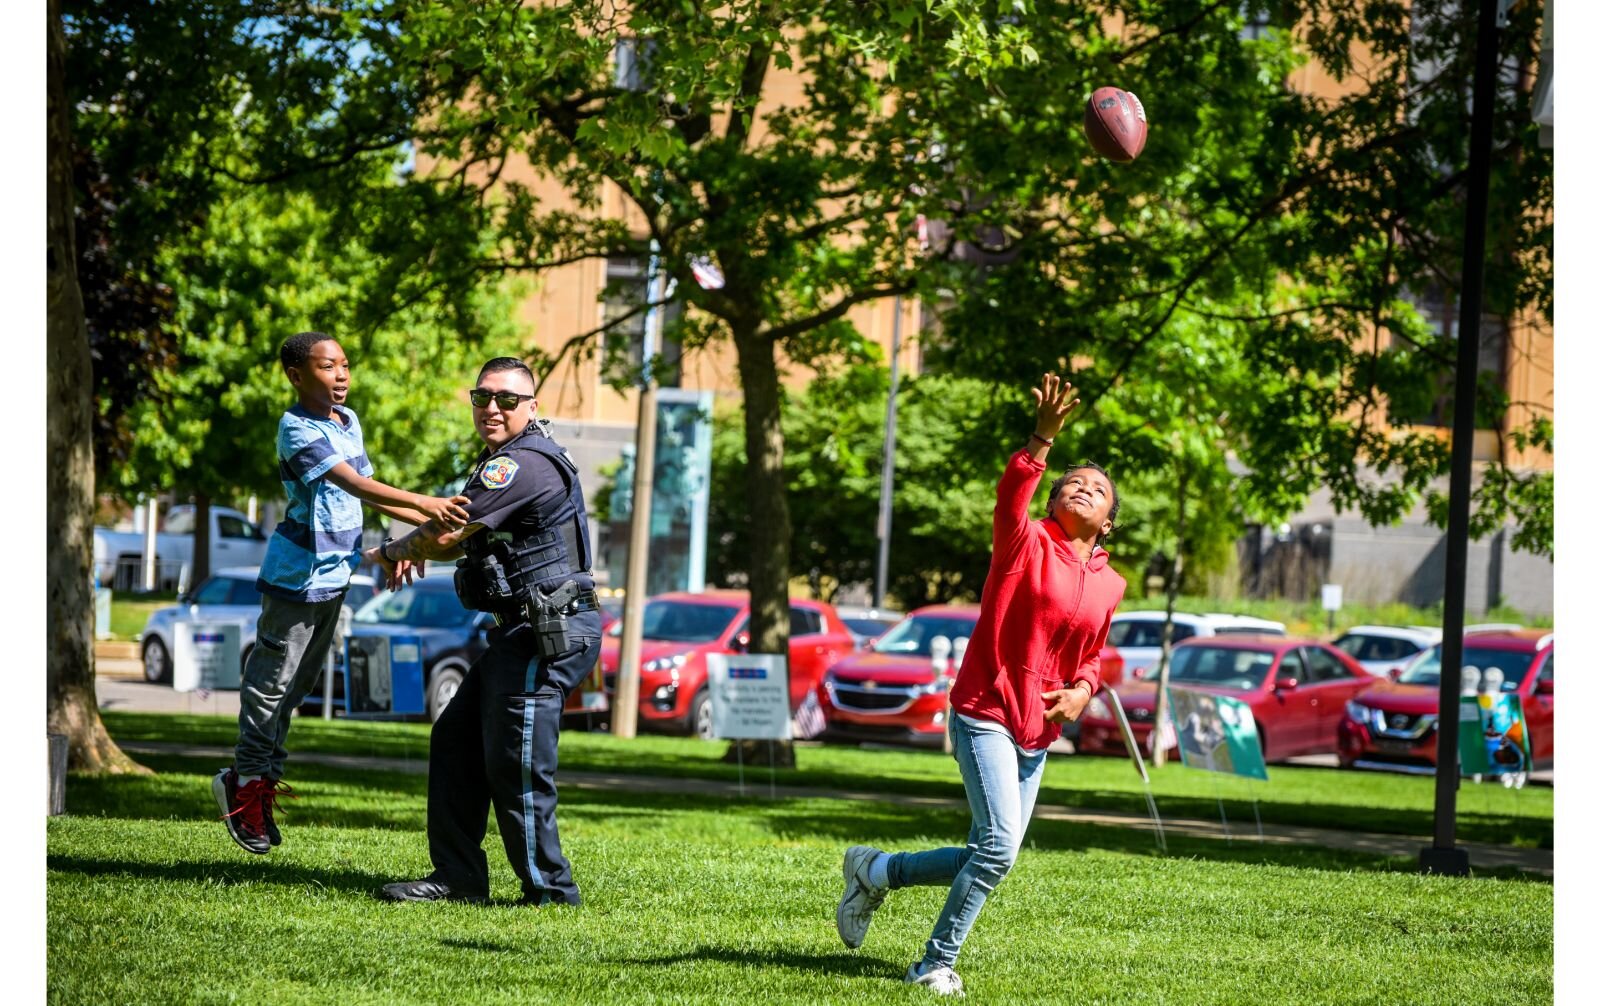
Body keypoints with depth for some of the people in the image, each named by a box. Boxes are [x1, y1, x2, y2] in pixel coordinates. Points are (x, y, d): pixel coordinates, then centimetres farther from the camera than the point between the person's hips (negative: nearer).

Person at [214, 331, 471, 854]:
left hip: (334, 572, 9)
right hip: (299, 571, -9)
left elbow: (365, 490, 18)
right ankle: (248, 781, 6)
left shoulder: (348, 420, 9)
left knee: (300, 679, 14)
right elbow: (352, 483, -30)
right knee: (273, 677, -2)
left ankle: (260, 776, 23)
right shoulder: (297, 429, -19)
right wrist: (422, 502, -38)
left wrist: (428, 522, 11)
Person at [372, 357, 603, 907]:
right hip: (522, 634, 11)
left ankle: (550, 890, 1)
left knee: (515, 766, -8)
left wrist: (394, 550, 6)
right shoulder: (505, 460, 18)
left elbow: (444, 535, -14)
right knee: (455, 740, 12)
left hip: (549, 635, -11)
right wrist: (411, 551, 12)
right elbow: (465, 541, 31)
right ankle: (458, 878, 15)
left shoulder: (521, 465, -17)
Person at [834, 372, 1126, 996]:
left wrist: (1082, 690, 0)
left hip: (1037, 733, 7)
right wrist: (1042, 440, -46)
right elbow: (1011, 496, -29)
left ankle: (874, 873, 32)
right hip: (985, 714, -7)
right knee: (999, 847, -18)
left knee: (985, 858, 10)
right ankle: (937, 965, -3)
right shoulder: (1027, 543, -7)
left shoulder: (1109, 586, 9)